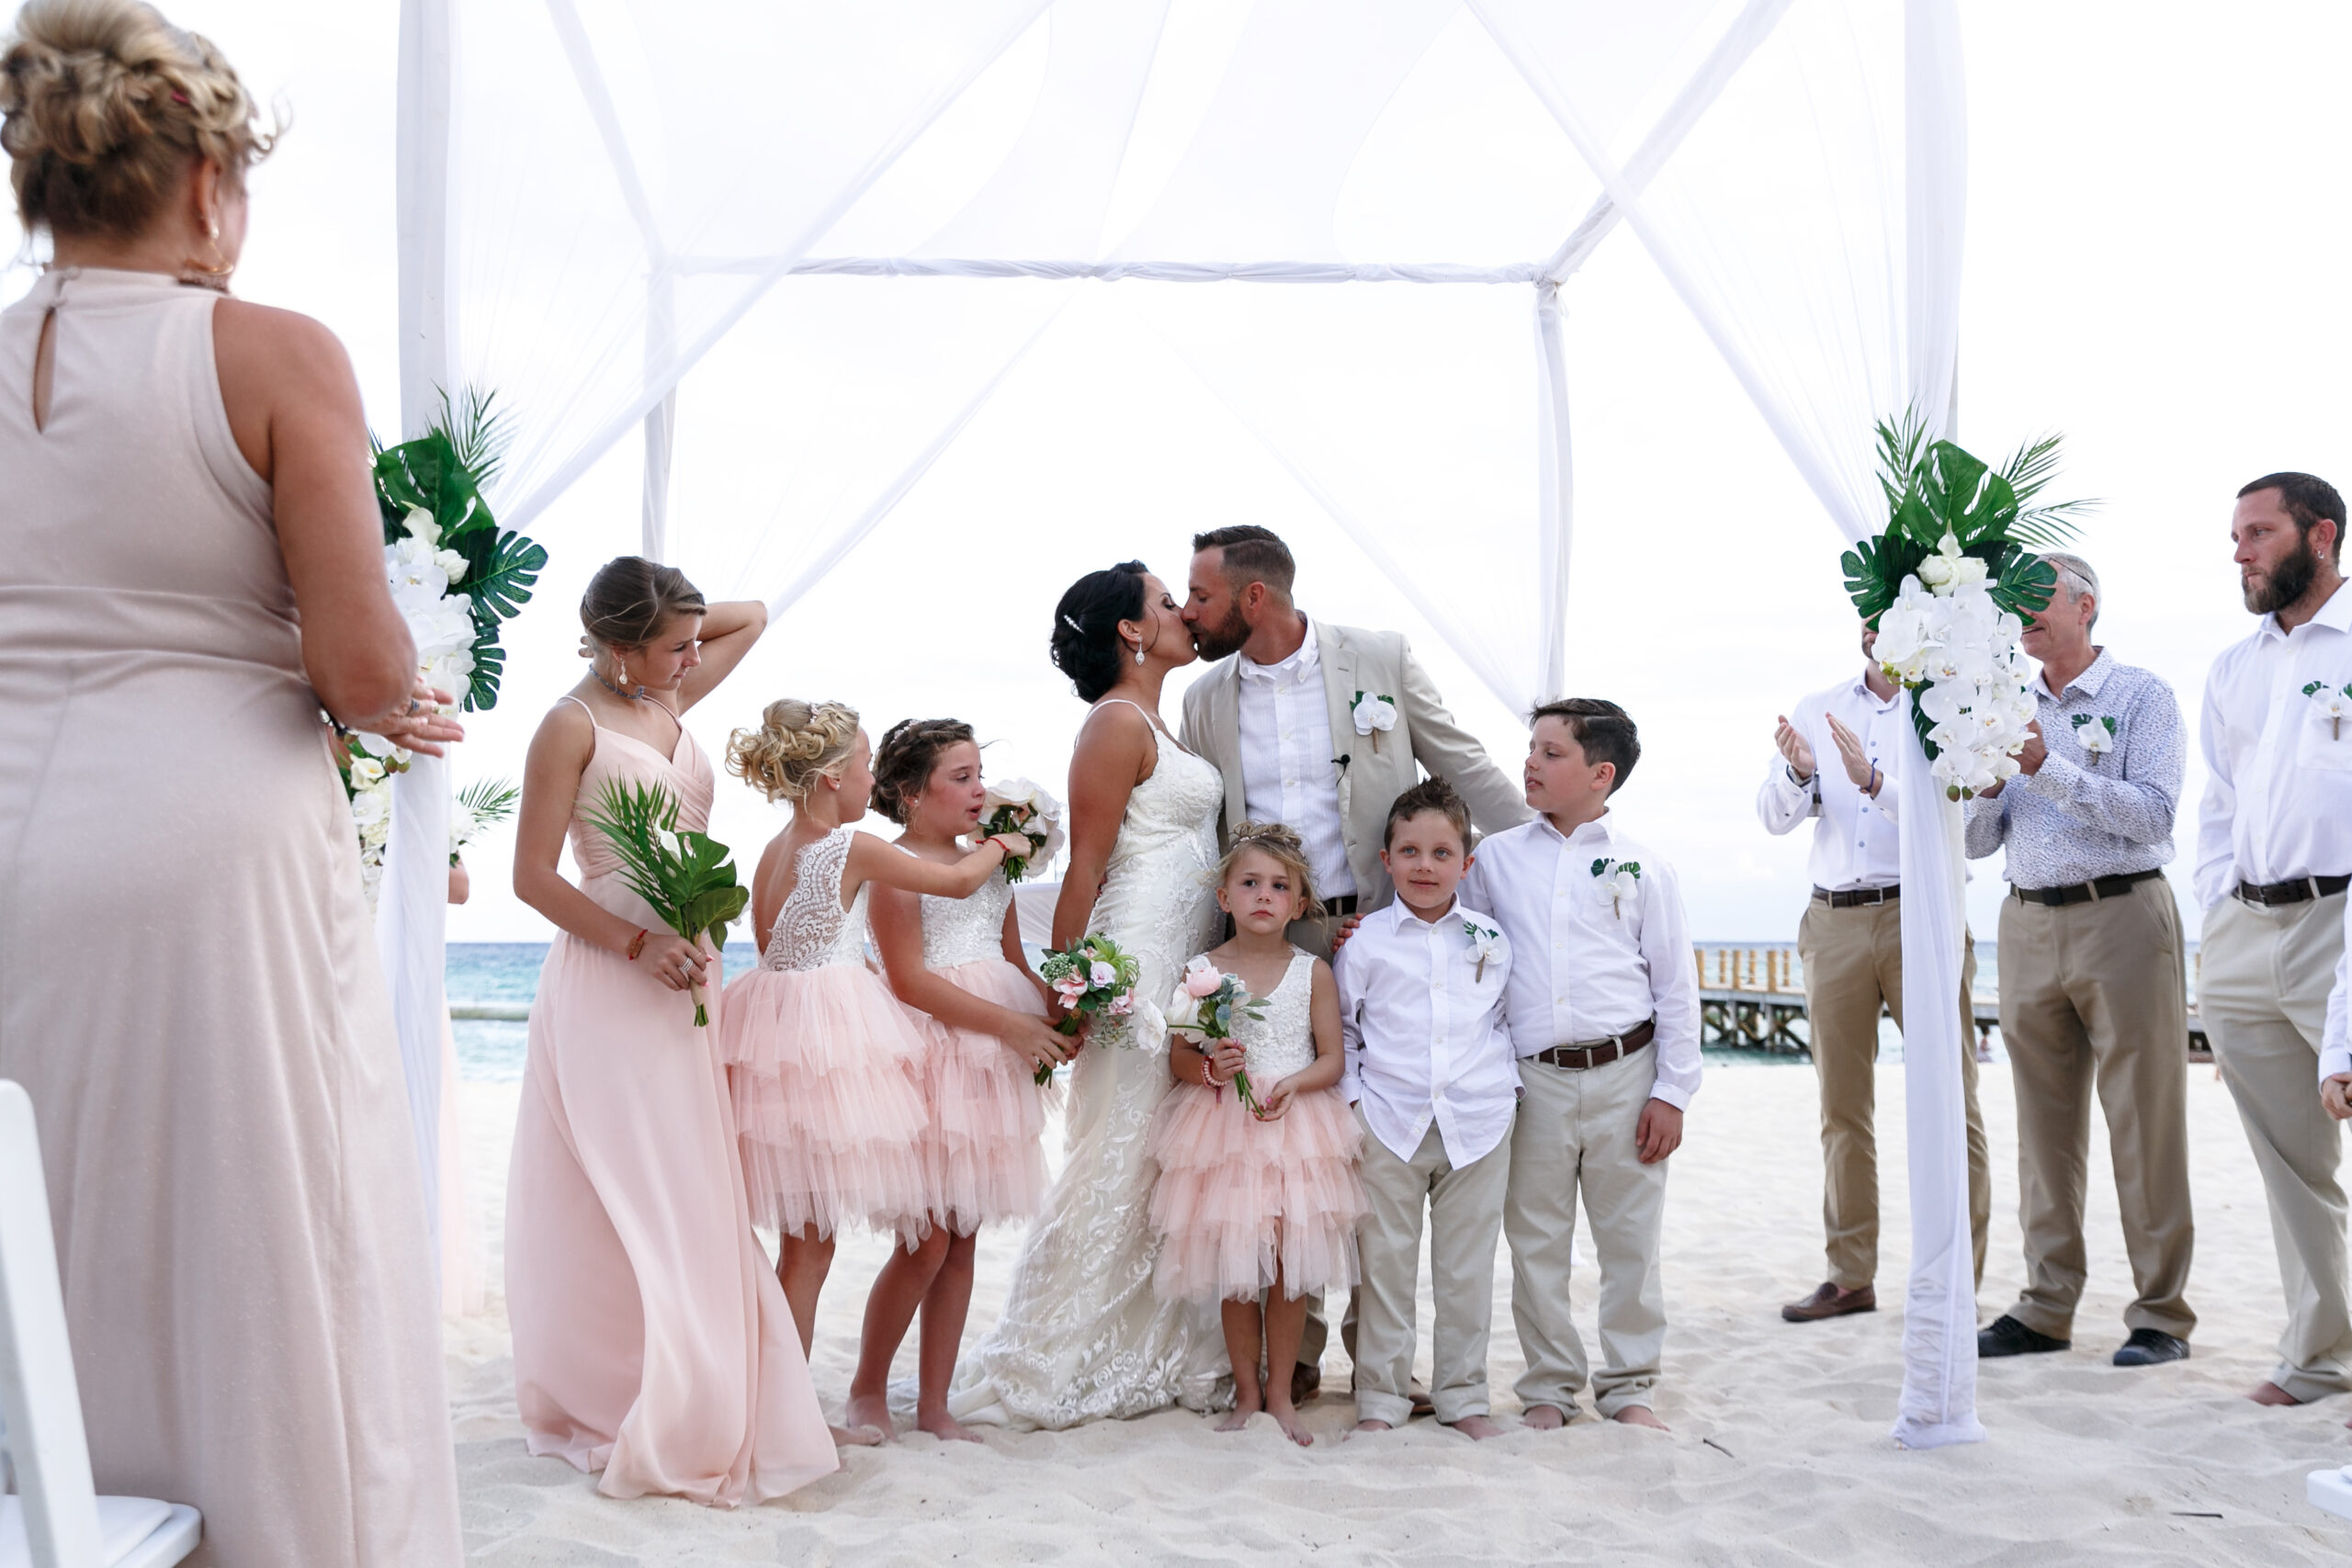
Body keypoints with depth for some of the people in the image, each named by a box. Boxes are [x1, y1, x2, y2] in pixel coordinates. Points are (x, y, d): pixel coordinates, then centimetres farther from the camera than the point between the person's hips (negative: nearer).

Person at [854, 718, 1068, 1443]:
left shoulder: (990, 866, 16)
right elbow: (910, 980, -14)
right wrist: (1012, 1024, -16)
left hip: (993, 1062, 7)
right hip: (933, 1051, -7)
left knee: (962, 1241, 8)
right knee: (927, 1242, -6)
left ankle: (935, 1404, 18)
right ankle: (867, 1389, 15)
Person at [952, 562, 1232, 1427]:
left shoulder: (1153, 722, 19)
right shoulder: (1115, 722, -10)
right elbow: (1087, 864, -15)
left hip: (1189, 962, 9)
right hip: (1134, 961, -9)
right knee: (1119, 1160, -4)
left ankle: (1159, 1354, 19)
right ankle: (1050, 1364, 6)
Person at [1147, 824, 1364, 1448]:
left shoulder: (1313, 973, 2)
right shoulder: (1201, 971, 1)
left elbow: (1331, 1060, 2)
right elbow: (1178, 1057, 4)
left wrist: (1292, 1084, -17)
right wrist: (1209, 1068, -17)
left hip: (1297, 1128, 0)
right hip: (1223, 1130, 0)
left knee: (1289, 1266, 3)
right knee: (1234, 1268, 5)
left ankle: (1280, 1391, 20)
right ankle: (1246, 1391, 22)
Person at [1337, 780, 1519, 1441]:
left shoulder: (1492, 940, 6)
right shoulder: (1365, 941, 1)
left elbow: (1507, 1023, 16)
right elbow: (1342, 1028, 9)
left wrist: (1507, 1091, 8)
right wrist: (1353, 1099, 2)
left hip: (1478, 1126, 1)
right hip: (1389, 1124, -1)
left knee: (1467, 1268, 8)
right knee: (1386, 1265, 5)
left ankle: (1463, 1396, 23)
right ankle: (1380, 1399, 17)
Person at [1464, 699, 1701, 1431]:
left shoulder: (1644, 868, 2)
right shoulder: (1496, 858, 7)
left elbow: (1676, 987, 3)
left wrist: (1671, 1092, 0)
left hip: (1625, 1073, -1)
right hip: (1532, 1076, 1)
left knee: (1629, 1237, 7)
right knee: (1536, 1239, 7)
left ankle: (1629, 1385, 22)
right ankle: (1549, 1384, 22)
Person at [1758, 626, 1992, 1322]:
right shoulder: (1816, 711, 13)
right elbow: (1774, 815, 5)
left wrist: (1876, 781, -27)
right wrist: (1798, 772, -15)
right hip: (1834, 920, 4)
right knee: (1842, 1106, 8)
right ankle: (1851, 1276, 17)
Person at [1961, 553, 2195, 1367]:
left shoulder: (2142, 696, 1)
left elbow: (2153, 813, -13)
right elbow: (1978, 842, 14)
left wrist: (2050, 769, -19)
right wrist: (1984, 787, -6)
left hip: (2121, 917, -5)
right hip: (2029, 924, 5)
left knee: (2144, 1120, -2)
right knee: (2044, 1123, 8)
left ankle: (2162, 1313, 6)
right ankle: (2046, 1307, 14)